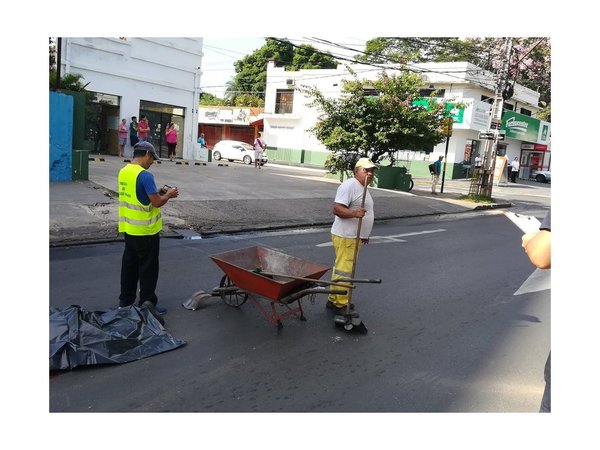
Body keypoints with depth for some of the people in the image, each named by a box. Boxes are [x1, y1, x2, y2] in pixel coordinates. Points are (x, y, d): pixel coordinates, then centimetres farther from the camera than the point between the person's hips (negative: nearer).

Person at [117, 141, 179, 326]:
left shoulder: (123, 172, 7)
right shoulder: (145, 175, -20)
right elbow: (157, 202, -19)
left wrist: (158, 192, 13)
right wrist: (168, 194, -1)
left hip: (129, 228, 8)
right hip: (145, 231, -8)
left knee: (129, 265, 16)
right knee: (148, 268, 2)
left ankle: (125, 301, 25)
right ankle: (147, 303, 6)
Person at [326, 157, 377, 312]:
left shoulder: (362, 187, 17)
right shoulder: (349, 185, -15)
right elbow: (337, 208, -23)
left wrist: (364, 234, 29)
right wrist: (354, 213, -39)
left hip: (355, 236, 10)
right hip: (345, 236, -10)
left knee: (341, 269, 16)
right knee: (344, 270, -6)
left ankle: (334, 299, 25)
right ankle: (340, 304, 2)